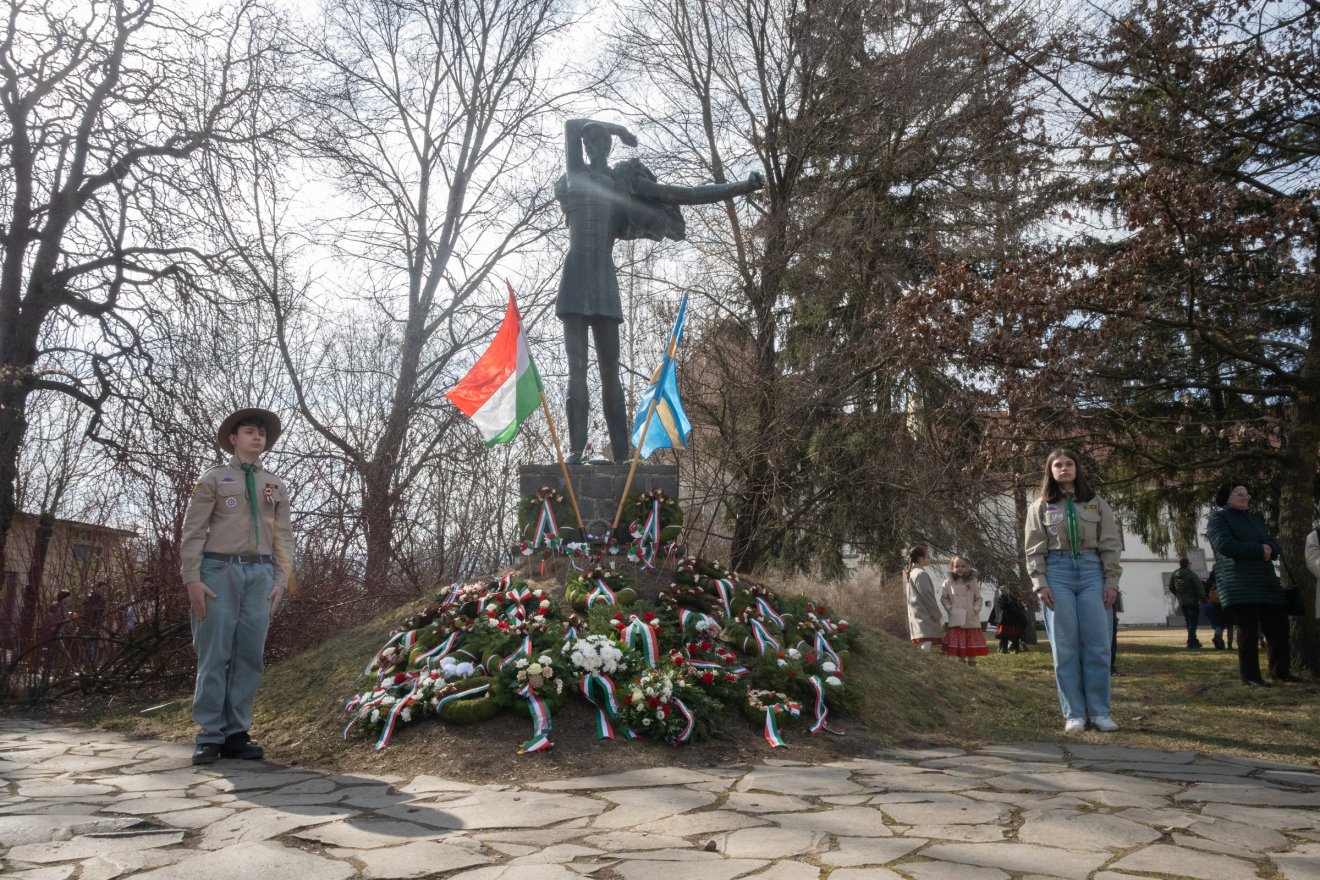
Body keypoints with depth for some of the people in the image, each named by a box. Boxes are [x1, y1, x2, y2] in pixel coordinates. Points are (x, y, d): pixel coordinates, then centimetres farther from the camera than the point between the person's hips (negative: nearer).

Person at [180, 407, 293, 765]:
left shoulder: (277, 486, 17)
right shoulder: (214, 478, 7)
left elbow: (283, 536, 14)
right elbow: (193, 531, 1)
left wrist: (281, 580, 3)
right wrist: (192, 578, -8)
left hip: (260, 573, 3)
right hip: (220, 570, -3)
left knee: (249, 656, 1)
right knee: (214, 655, -4)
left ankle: (236, 734, 6)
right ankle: (209, 736, 1)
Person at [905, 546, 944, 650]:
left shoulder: (913, 573, 18)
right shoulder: (921, 574, -11)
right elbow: (927, 598, -15)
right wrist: (938, 617, -8)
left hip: (918, 617, 10)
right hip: (925, 619, -10)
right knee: (924, 653, -17)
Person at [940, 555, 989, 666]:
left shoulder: (972, 582, 3)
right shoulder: (948, 582, 0)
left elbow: (979, 598, 7)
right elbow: (943, 598, 4)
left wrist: (976, 609, -7)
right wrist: (950, 609, -8)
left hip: (971, 619, 1)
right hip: (956, 620, -1)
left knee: (973, 646, 6)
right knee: (958, 646, 1)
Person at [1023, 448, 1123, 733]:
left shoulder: (1096, 503, 12)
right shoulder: (1041, 507, 9)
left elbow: (1111, 544, 8)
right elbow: (1035, 550, 4)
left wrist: (1111, 581, -1)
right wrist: (1040, 584, -7)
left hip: (1091, 572, 1)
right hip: (1057, 573, -1)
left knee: (1097, 645, -1)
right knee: (1065, 648, -1)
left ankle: (1099, 711, 7)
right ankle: (1074, 713, 4)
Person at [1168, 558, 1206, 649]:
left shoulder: (1175, 575, 5)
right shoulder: (1191, 574, -15)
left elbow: (1171, 587, 13)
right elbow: (1199, 587, -17)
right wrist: (1203, 599, -5)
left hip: (1182, 603, 6)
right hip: (1193, 602, -6)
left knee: (1189, 623, 17)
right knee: (1193, 623, -4)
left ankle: (1194, 642, 27)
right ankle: (1191, 643, -11)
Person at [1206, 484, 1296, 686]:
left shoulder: (1255, 520, 23)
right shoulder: (1218, 518, 0)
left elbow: (1274, 544, 14)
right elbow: (1225, 545, -15)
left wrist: (1269, 549, -11)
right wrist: (1259, 550, -12)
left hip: (1266, 580, 7)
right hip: (1239, 583, -7)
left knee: (1278, 625, 5)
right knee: (1248, 630, -7)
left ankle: (1280, 670, 19)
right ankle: (1250, 676, -1)